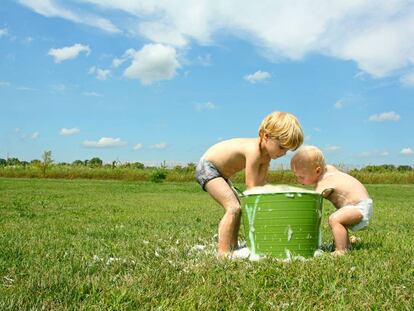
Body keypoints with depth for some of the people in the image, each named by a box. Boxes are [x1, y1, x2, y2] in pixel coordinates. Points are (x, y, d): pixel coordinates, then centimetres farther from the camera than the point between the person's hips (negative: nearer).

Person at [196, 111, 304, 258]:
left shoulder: (267, 153, -1)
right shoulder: (254, 151, -30)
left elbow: (260, 182, -2)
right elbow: (251, 186, -29)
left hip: (218, 171, 11)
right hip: (207, 167, -11)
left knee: (236, 209, 14)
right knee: (233, 208, -19)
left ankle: (233, 247, 21)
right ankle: (223, 252, -21)